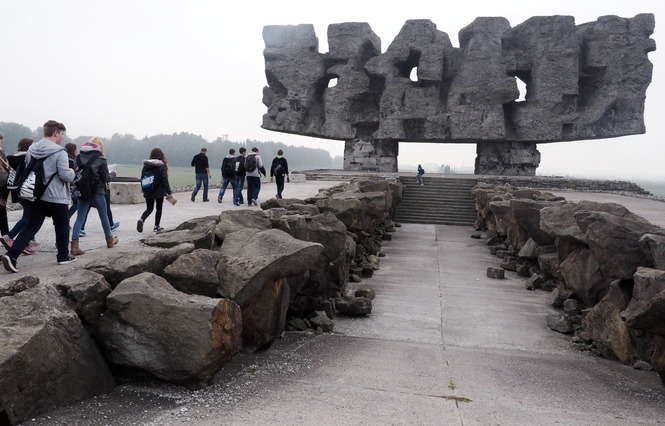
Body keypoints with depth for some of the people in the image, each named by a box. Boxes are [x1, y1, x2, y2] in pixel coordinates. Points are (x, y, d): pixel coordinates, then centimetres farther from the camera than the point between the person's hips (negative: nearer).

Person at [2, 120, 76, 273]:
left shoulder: (31, 150, 8)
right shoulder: (59, 152, -15)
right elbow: (65, 175, -18)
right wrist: (72, 173, 3)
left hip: (36, 196, 6)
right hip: (56, 197, -6)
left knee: (31, 227, 7)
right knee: (62, 227, 13)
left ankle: (11, 255, -6)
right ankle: (63, 256, 23)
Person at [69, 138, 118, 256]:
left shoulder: (79, 158, 2)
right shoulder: (101, 159, -8)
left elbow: (76, 175, 1)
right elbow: (105, 177, -8)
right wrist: (105, 185, 12)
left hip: (82, 192, 3)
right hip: (97, 192, -3)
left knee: (80, 218, 4)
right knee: (104, 216, 14)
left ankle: (74, 245, -7)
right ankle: (110, 240, 30)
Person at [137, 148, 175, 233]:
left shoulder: (146, 166, 3)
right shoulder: (162, 167, -10)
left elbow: (142, 180, 7)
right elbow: (165, 181, -14)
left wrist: (144, 191, 19)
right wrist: (169, 193, -10)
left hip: (148, 192, 4)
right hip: (159, 192, -4)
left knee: (149, 209, 16)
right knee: (159, 209, 13)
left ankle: (141, 219, -11)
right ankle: (156, 227, 16)